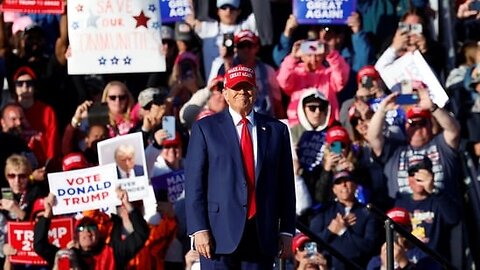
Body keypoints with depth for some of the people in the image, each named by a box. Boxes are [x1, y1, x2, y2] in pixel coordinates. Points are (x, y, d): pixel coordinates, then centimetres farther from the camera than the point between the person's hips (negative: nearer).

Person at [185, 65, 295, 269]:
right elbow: (194, 183, 0)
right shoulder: (205, 128, 6)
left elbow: (286, 184, 12)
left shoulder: (276, 130, 13)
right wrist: (199, 229, -9)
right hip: (220, 234, -2)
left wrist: (287, 230, 6)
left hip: (263, 235, 3)